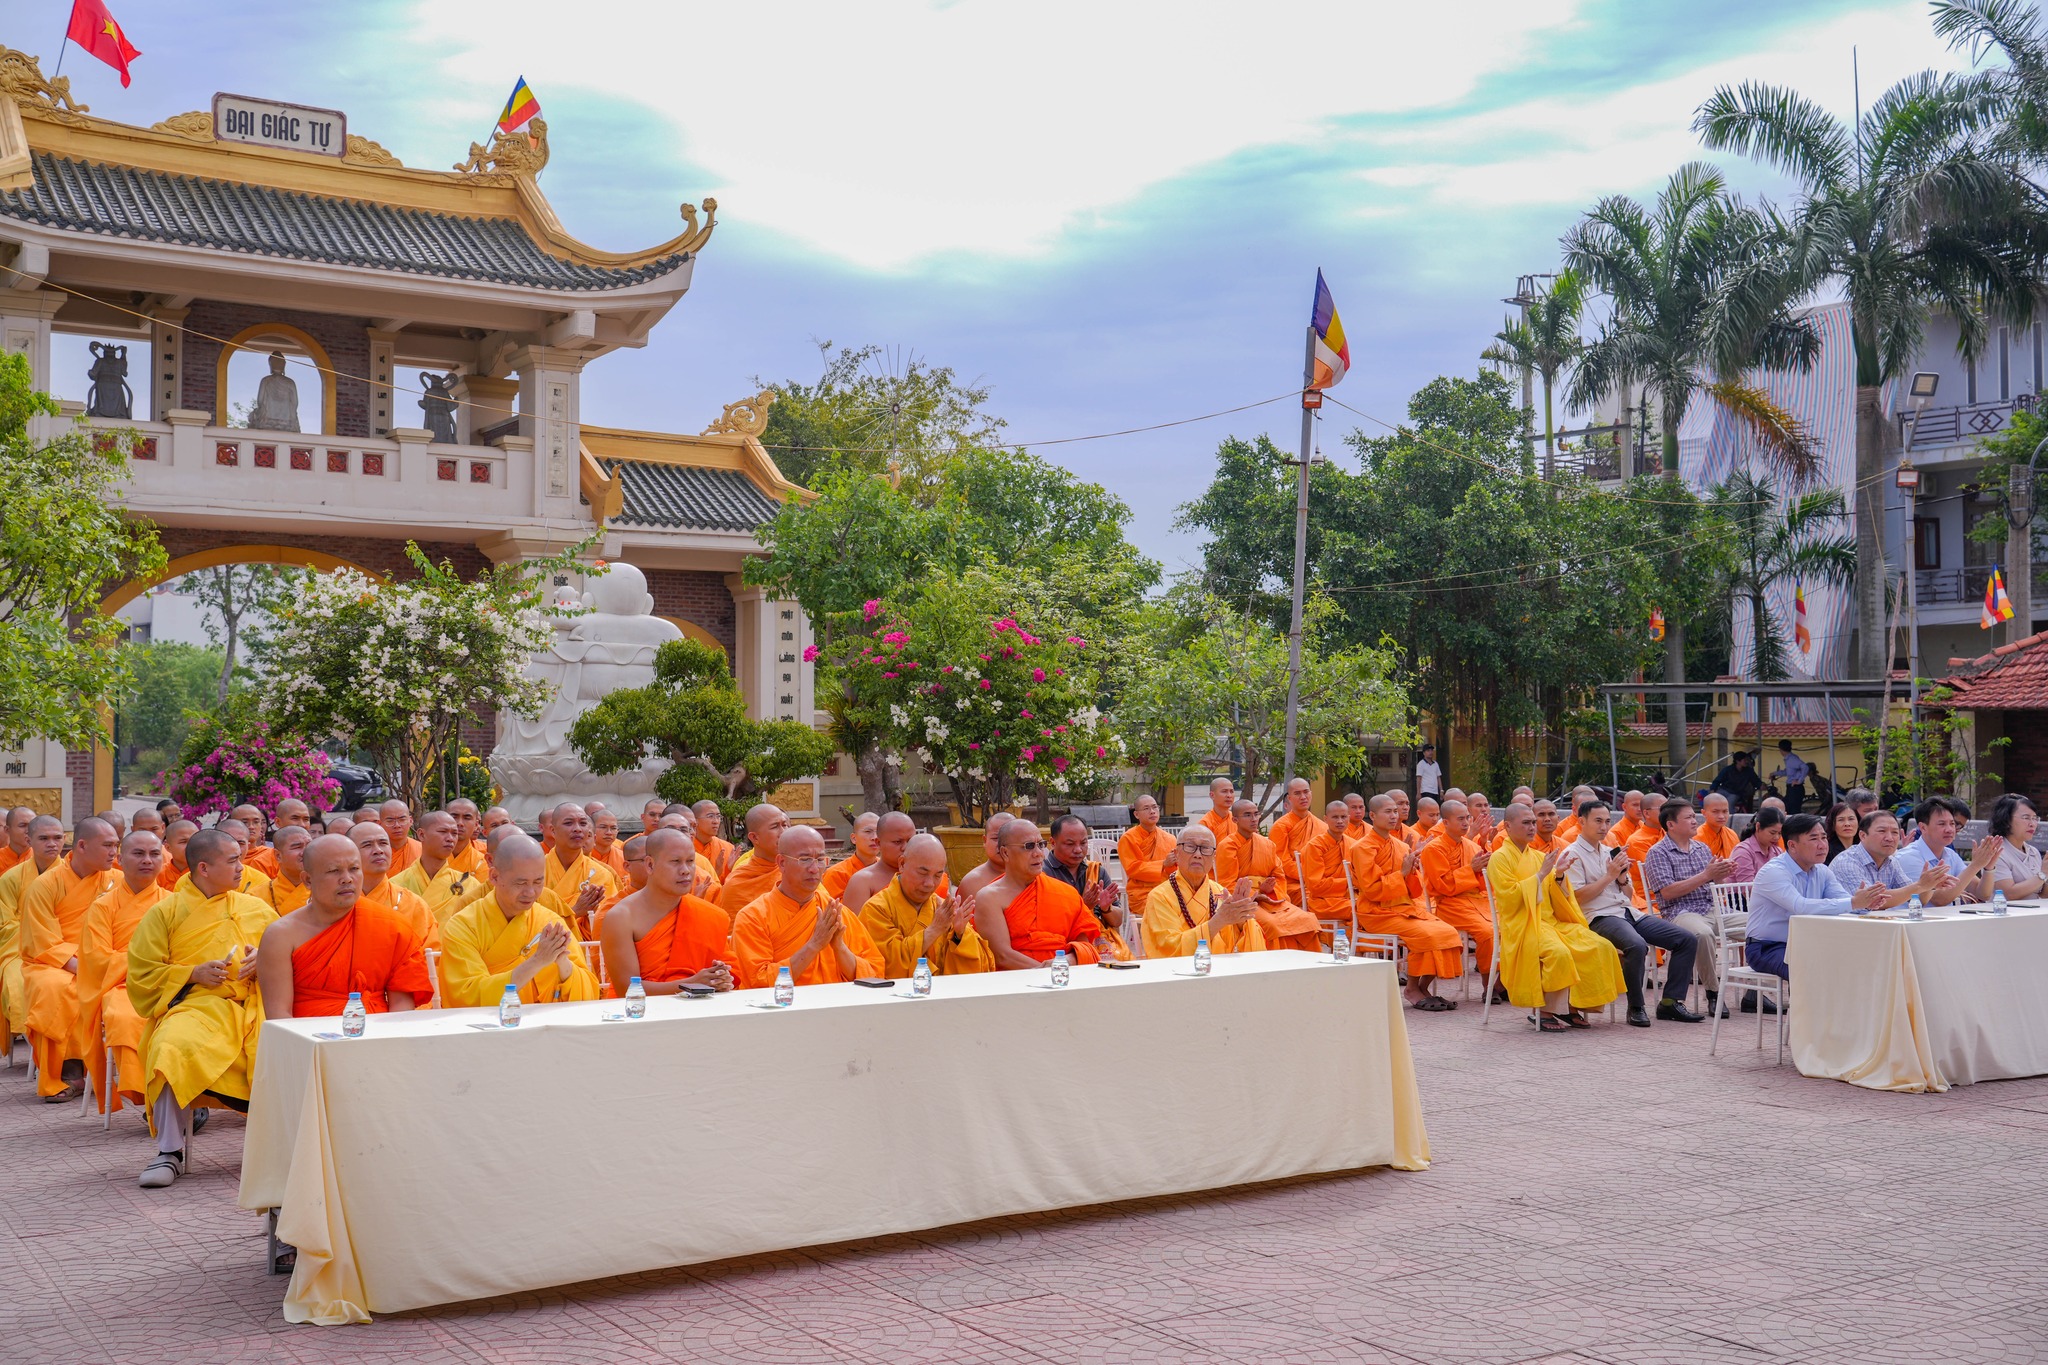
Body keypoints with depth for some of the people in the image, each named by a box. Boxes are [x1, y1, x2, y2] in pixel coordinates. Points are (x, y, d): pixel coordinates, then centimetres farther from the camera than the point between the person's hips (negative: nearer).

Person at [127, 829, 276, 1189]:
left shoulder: (257, 909, 19)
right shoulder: (165, 912, 11)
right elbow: (143, 975, 8)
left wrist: (265, 961, -1)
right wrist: (193, 974, -6)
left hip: (255, 1006, 2)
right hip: (194, 1006, -2)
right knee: (171, 1048, -35)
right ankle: (170, 1152, -22)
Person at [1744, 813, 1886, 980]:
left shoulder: (1822, 872, 8)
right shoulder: (1773, 872, -18)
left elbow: (1844, 899, -6)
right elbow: (1801, 907, -33)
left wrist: (1867, 902, -30)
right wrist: (1853, 903, -36)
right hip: (1766, 948, -7)